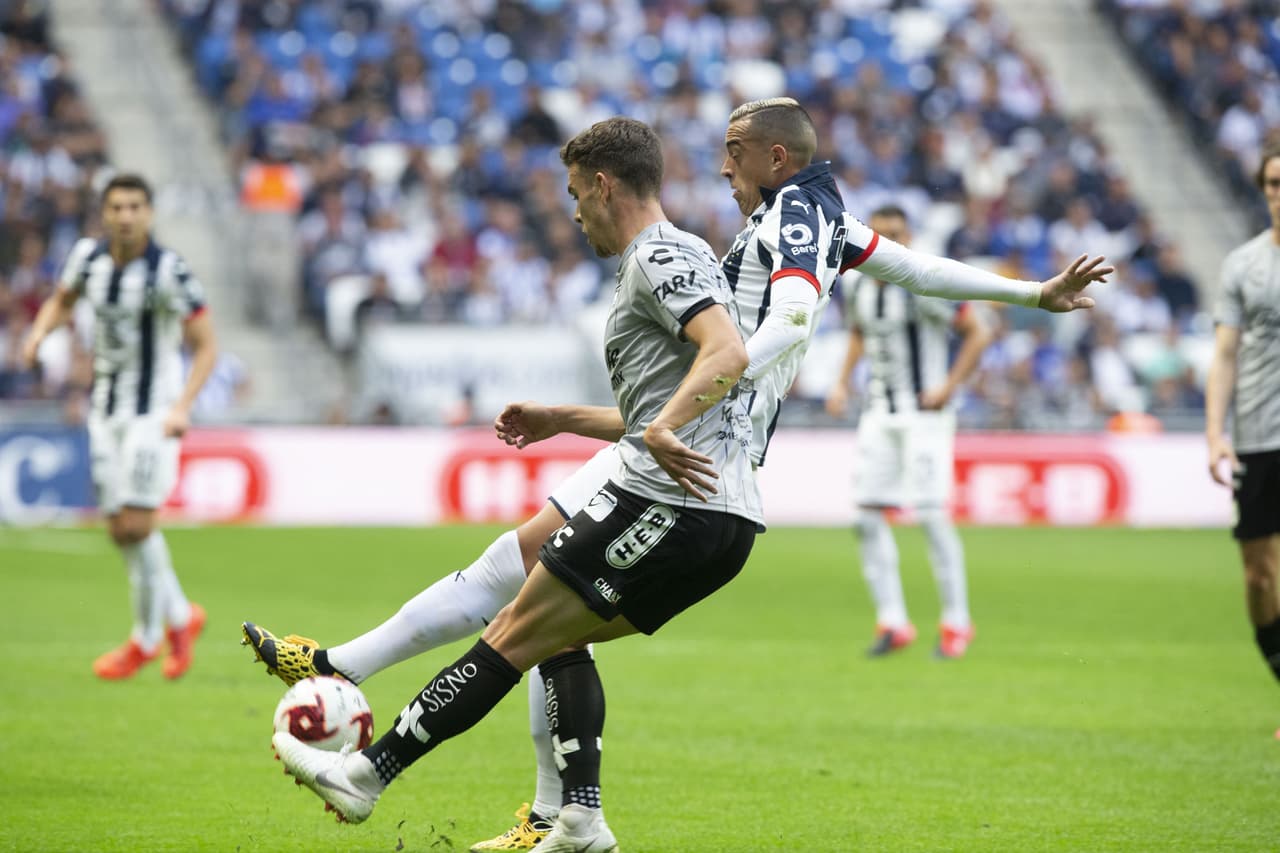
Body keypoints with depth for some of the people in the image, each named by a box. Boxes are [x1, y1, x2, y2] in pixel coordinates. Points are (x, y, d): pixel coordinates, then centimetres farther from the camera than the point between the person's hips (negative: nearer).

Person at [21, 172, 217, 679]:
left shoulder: (169, 271, -16)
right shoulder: (88, 256, 1)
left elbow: (206, 346, -13)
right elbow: (62, 301, 21)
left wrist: (182, 406, -25)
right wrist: (40, 331, -1)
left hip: (154, 412, -6)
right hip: (106, 409, 6)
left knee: (137, 525, -11)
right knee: (120, 530, 6)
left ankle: (146, 640, 7)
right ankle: (180, 617, 27)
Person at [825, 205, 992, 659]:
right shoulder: (855, 285, 6)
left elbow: (978, 333, -12)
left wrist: (948, 388, -16)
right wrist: (842, 383, 13)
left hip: (924, 413, -7)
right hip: (880, 412, 7)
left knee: (931, 514, -11)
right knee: (868, 515, 0)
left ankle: (957, 622, 1)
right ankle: (892, 622, 7)